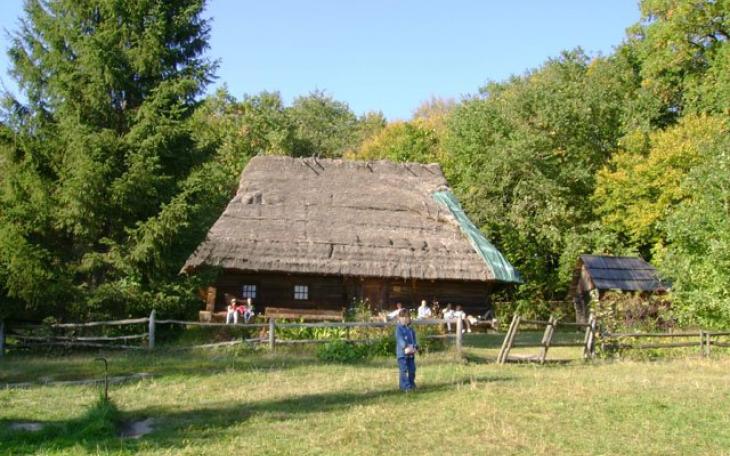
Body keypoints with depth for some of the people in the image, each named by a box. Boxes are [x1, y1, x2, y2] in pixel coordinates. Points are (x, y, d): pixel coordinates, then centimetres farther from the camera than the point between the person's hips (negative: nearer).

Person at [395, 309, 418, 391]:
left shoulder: (410, 329, 13)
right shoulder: (399, 328, -7)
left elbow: (414, 339, 12)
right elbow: (400, 339, -17)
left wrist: (415, 347, -6)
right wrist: (405, 347, -28)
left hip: (411, 353, 6)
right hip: (402, 353, -6)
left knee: (412, 369, 12)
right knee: (403, 370, -6)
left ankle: (411, 384, 25)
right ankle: (405, 386, -4)